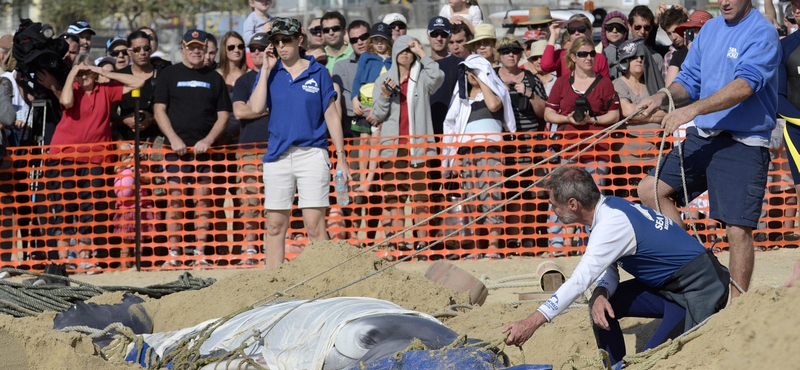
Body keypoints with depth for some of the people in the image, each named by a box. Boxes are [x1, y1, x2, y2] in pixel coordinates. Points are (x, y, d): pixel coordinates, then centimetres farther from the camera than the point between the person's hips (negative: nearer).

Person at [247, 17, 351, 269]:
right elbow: (256, 107, -6)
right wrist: (267, 69, -4)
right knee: (275, 225, 5)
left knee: (314, 225, -9)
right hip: (277, 156, 3)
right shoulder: (270, 73, 9)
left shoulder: (317, 72, 4)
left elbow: (331, 116, 6)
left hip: (312, 153, -3)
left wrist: (341, 158, 3)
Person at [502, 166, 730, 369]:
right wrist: (600, 294, -15)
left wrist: (532, 323, -32)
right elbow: (609, 271, 10)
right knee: (601, 304, 1)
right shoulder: (610, 208, 5)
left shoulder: (613, 224, -23)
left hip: (700, 288, -9)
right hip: (670, 286, 9)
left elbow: (579, 280, -29)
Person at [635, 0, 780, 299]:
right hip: (702, 136, 8)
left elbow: (744, 85, -26)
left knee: (738, 229, -10)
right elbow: (690, 80, 18)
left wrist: (692, 110, -35)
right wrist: (663, 97, -5)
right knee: (650, 189, 0)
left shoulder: (762, 34, -12)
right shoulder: (710, 29, 12)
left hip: (743, 143, -8)